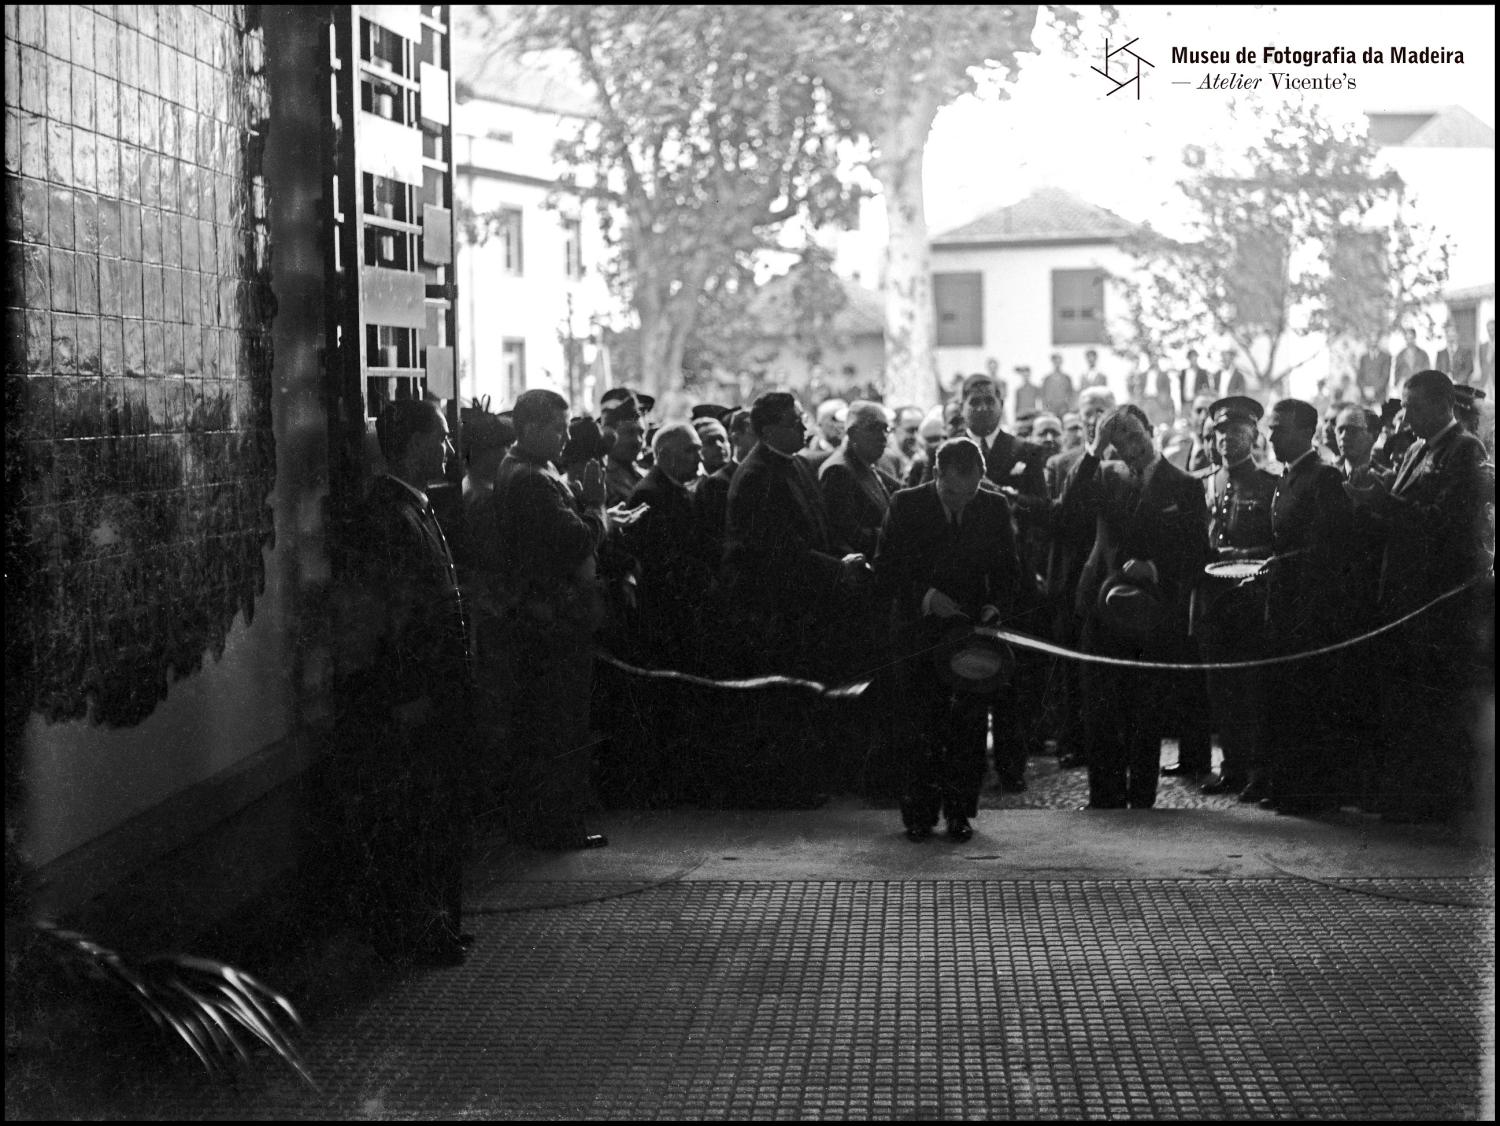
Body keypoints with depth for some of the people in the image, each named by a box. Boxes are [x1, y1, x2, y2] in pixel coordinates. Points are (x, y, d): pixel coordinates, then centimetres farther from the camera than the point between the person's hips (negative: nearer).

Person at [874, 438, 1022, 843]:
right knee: (927, 726, -3)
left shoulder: (995, 508, 3)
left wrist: (994, 606, -9)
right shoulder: (906, 505, -4)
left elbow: (1007, 570, 9)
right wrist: (925, 597, -17)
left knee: (969, 726, 0)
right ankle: (919, 813, 9)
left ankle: (959, 812, 11)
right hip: (919, 633, -2)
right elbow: (886, 570, -4)